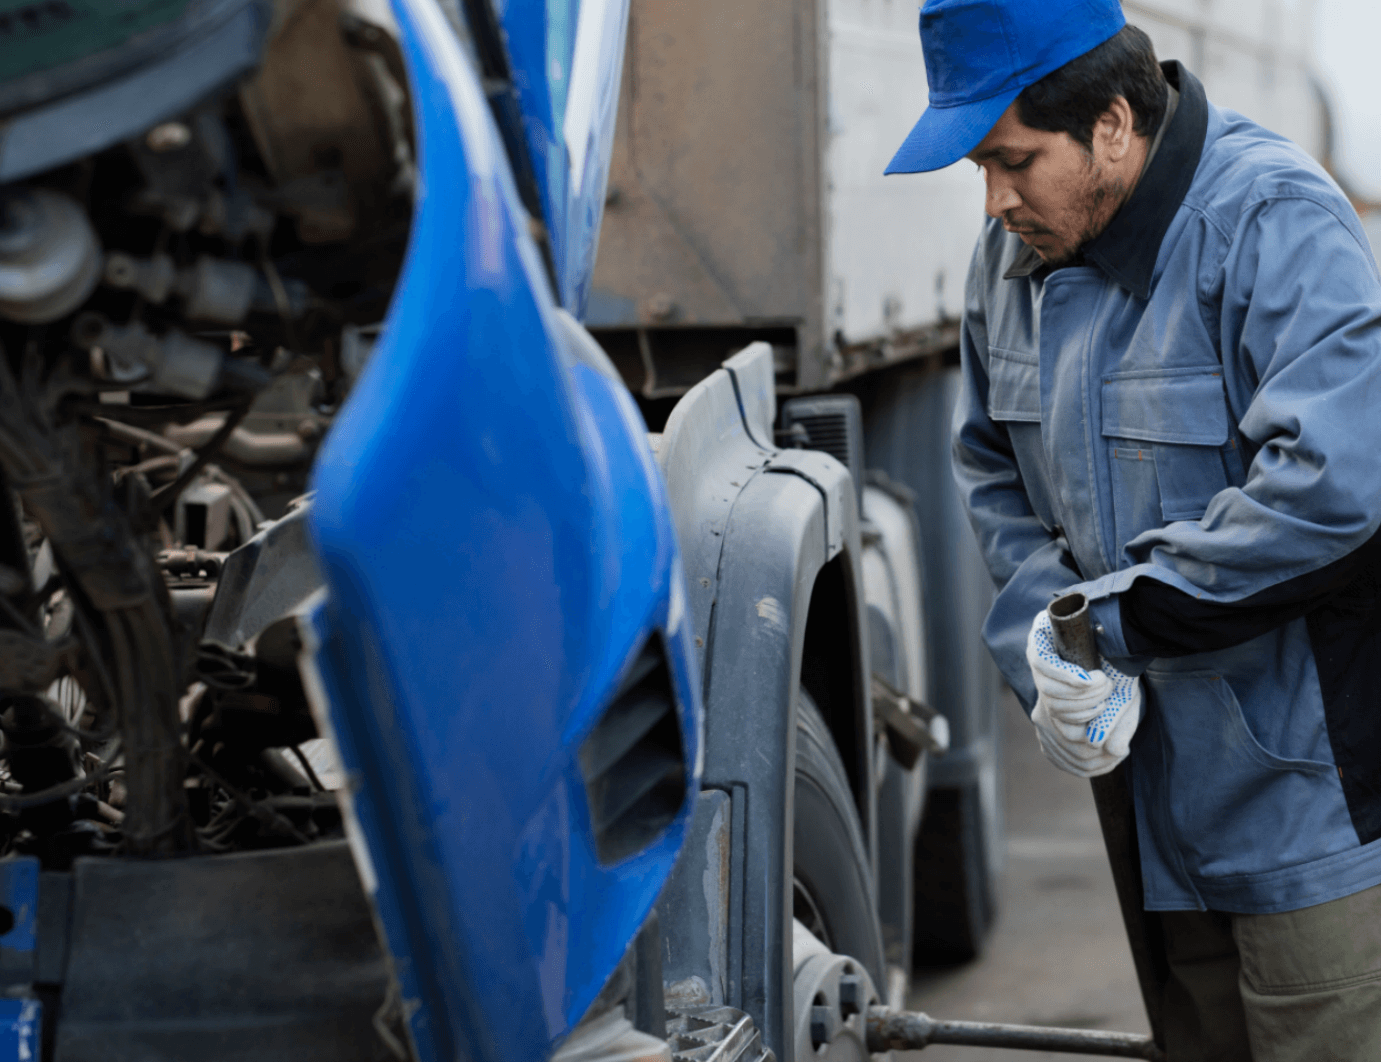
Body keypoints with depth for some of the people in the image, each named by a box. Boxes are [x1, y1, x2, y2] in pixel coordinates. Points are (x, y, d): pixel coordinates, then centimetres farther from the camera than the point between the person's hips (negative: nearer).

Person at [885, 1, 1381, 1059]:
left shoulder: (1274, 221, -19)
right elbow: (994, 468, 16)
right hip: (1158, 777, 7)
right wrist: (1049, 650, -3)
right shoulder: (1014, 255, 6)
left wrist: (1114, 617, -21)